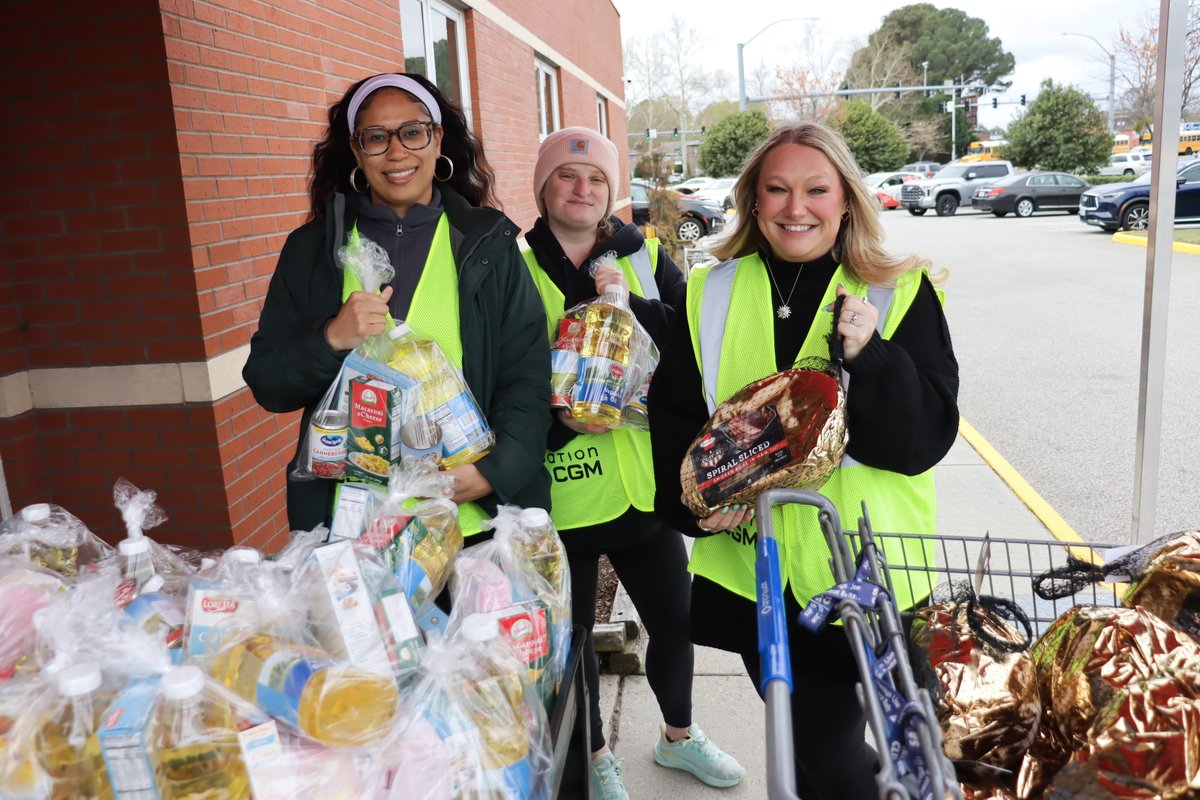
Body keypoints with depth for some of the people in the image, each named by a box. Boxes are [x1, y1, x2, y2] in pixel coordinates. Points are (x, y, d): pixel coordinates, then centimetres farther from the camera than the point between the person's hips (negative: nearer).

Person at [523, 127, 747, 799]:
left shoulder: (645, 257, 5)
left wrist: (632, 306, -18)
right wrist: (558, 420, -22)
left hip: (645, 483, 3)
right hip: (560, 490, -2)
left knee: (676, 619, 17)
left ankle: (680, 736, 46)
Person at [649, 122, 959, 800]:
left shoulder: (902, 294, -3)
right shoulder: (710, 295, 4)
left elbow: (928, 437, -8)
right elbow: (673, 415, 6)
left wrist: (868, 356, -23)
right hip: (750, 569, 3)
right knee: (802, 737, 20)